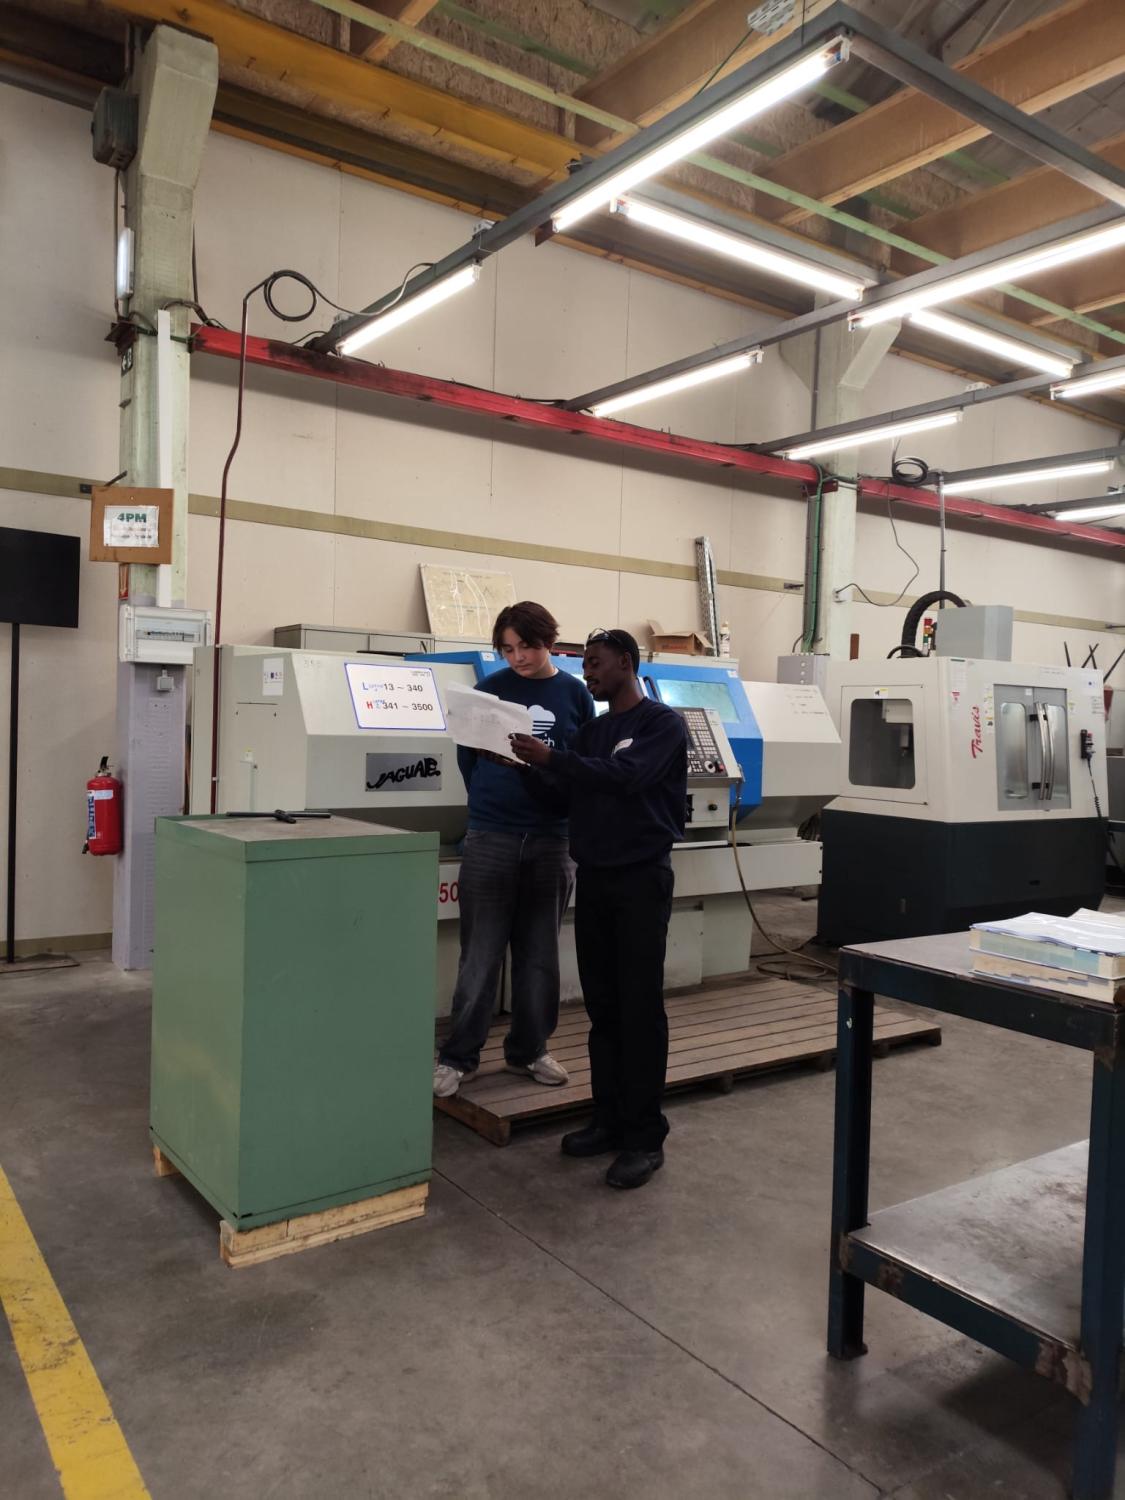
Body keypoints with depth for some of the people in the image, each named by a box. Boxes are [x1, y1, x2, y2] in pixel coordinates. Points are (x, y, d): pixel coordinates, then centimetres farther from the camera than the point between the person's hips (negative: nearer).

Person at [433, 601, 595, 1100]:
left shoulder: (575, 694, 4)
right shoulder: (491, 689, 1)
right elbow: (466, 753, 6)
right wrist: (489, 800, -1)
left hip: (552, 838, 2)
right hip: (492, 836, -2)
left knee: (539, 952, 11)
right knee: (481, 954, 2)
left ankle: (528, 1050, 26)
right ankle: (458, 1057, 13)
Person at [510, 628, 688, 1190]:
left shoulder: (662, 724, -5)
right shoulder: (591, 730, 15)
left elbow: (627, 777, -22)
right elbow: (567, 793, 8)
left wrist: (552, 757, -24)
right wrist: (533, 765, -10)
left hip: (641, 878, -6)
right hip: (592, 877, 6)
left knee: (640, 1008, -4)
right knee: (602, 1007, 9)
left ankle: (645, 1136, 2)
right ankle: (609, 1118, 18)